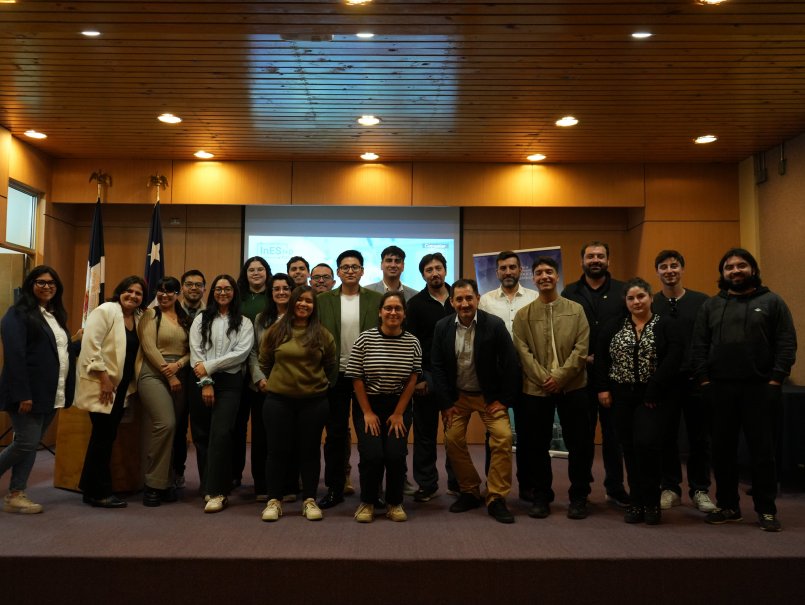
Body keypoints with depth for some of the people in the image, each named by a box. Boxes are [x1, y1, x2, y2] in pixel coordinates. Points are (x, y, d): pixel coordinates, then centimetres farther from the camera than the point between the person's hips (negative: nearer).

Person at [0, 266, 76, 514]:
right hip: (29, 392, -7)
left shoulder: (56, 315, 17)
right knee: (26, 443, -4)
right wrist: (22, 394, -21)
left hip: (51, 394, 8)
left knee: (31, 444, 9)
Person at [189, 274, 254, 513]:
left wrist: (209, 366, -11)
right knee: (201, 435, 4)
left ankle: (216, 491, -8)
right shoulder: (201, 319, 11)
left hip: (229, 383, -2)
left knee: (220, 434, -12)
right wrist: (205, 382, -8)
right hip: (201, 382, 2)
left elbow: (240, 353, -5)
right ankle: (208, 487, 16)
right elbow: (195, 352, 2)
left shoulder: (244, 323, 8)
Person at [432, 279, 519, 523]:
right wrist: (446, 403, -5)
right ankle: (469, 492, 19)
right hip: (457, 395, 3)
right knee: (453, 440, -2)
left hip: (489, 396, -2)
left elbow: (510, 364, -10)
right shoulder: (442, 327, -7)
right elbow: (437, 366, -3)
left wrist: (504, 400, -10)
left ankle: (496, 498, -5)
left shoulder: (494, 325, -15)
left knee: (503, 437, -17)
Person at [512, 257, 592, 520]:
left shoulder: (576, 310, 5)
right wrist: (544, 379, -13)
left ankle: (579, 497, 19)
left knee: (579, 444, 4)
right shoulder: (523, 315, 5)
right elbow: (524, 353, -2)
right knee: (537, 445, 7)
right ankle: (541, 496, 21)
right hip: (536, 389, 0)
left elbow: (581, 348, -3)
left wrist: (560, 376, -13)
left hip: (572, 387, 0)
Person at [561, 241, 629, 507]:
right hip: (580, 373, 0)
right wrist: (582, 359, -9)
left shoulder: (622, 291, 5)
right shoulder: (570, 292, 5)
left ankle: (615, 487, 20)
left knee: (613, 432, 8)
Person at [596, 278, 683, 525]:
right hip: (622, 397, 4)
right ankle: (636, 501, 17)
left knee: (647, 444, -13)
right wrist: (603, 388, -1)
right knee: (630, 448, 6)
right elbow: (601, 358, 9)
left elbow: (672, 361, -10)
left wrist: (653, 392, -15)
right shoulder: (614, 327, 10)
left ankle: (651, 502, 4)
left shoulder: (666, 325, -1)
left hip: (651, 397, -3)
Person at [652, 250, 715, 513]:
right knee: (666, 438, 8)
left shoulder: (702, 301, 1)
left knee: (699, 438, 7)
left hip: (696, 380, 0)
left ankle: (699, 490, 19)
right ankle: (670, 488, 20)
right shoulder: (650, 305, 2)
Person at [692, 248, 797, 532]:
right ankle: (727, 506, 20)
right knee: (722, 450, 8)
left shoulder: (772, 301, 5)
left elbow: (787, 343, -2)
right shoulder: (710, 305, 12)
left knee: (763, 451, 2)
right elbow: (700, 346, 7)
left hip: (761, 388, -2)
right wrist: (704, 379, -3)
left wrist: (775, 379, -11)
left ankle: (766, 509, 14)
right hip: (720, 389, 3)